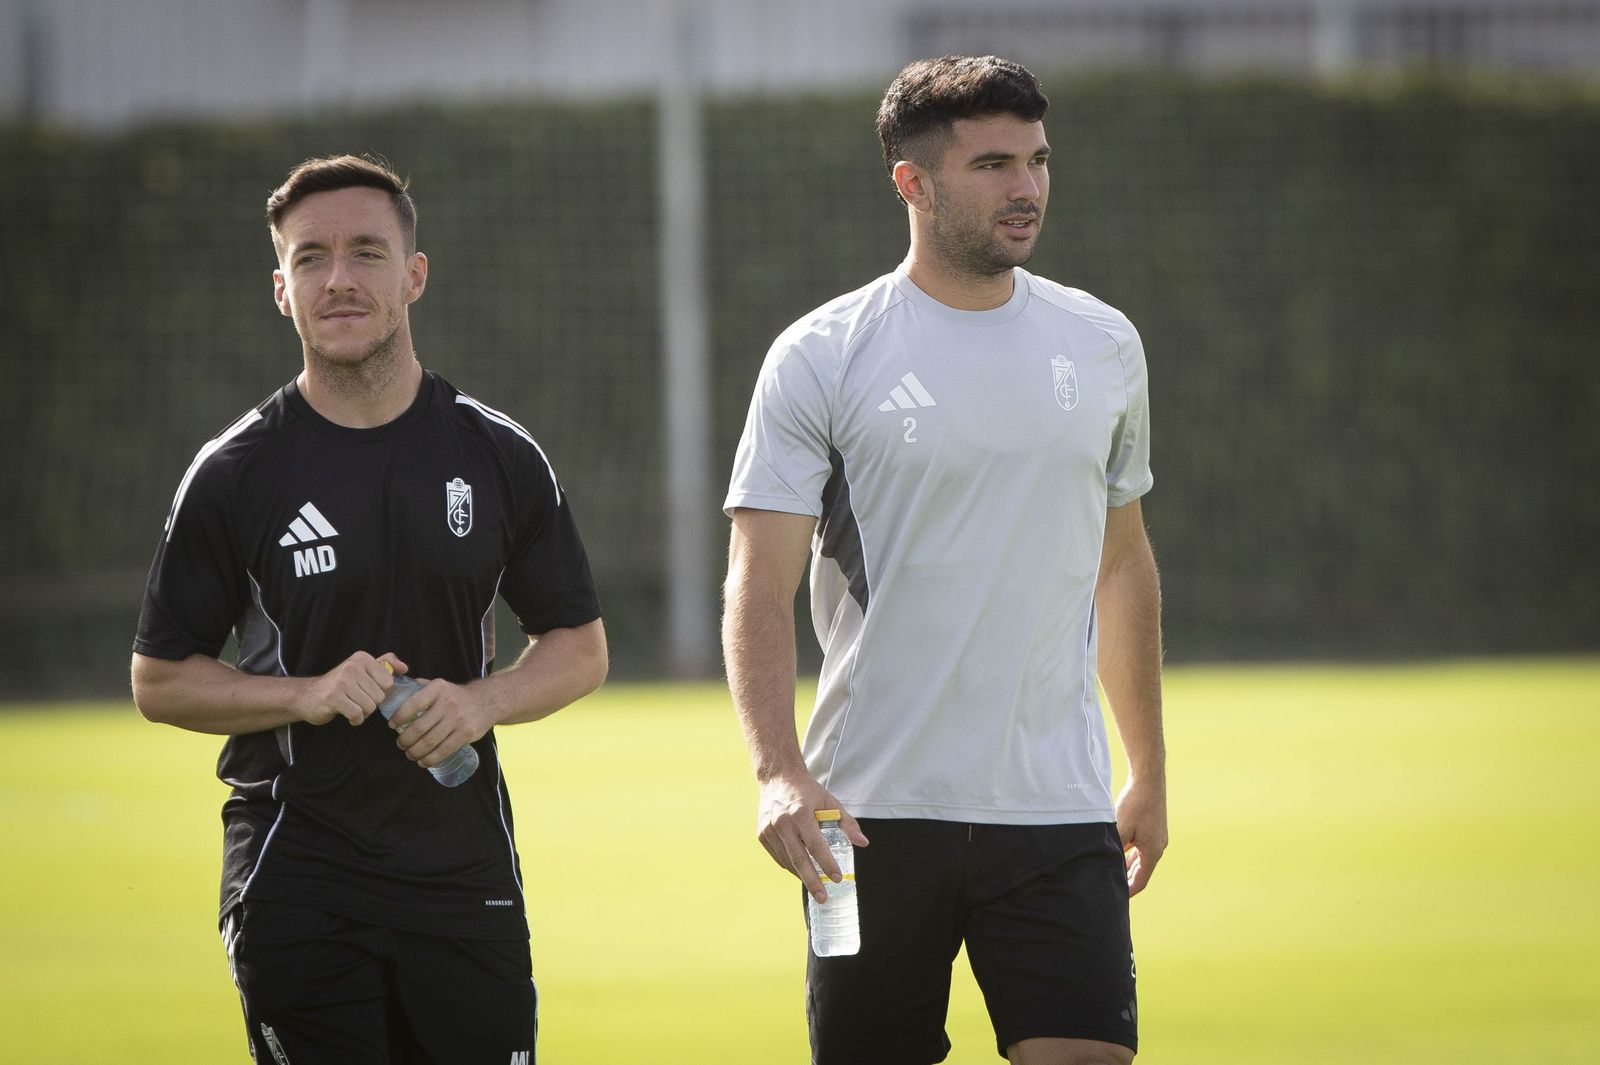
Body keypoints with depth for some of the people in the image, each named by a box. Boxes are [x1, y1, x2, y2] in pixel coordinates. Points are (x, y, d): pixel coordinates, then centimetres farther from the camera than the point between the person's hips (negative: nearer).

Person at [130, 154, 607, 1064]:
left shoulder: (500, 457, 6)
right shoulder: (236, 474, 0)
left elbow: (581, 648, 12)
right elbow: (161, 680, 3)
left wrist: (482, 701, -9)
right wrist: (307, 695, -14)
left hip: (464, 872, 2)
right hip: (295, 878, -2)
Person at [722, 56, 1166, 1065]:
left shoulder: (1103, 346, 9)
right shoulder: (822, 357, -4)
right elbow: (761, 586, -8)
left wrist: (1150, 774, 20)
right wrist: (779, 770, -23)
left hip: (1060, 814, 2)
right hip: (871, 817, -2)